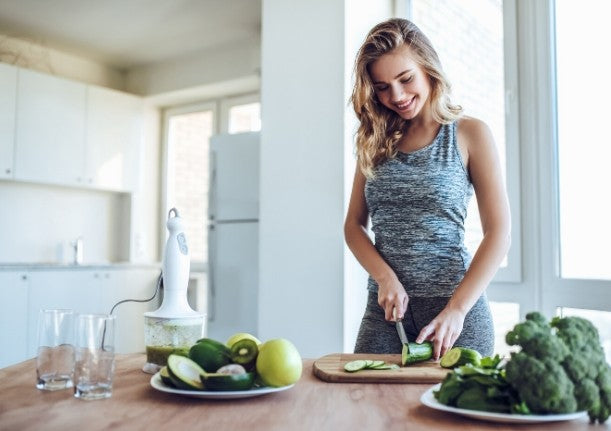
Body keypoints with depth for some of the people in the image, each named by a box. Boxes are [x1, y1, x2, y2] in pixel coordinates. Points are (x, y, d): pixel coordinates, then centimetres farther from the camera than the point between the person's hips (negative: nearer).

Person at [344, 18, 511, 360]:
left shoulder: (469, 134, -1)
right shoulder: (375, 141, 9)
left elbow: (499, 233, -6)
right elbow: (354, 224, 9)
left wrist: (456, 310, -17)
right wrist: (385, 277, -10)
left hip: (454, 306, -2)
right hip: (385, 307, 3)